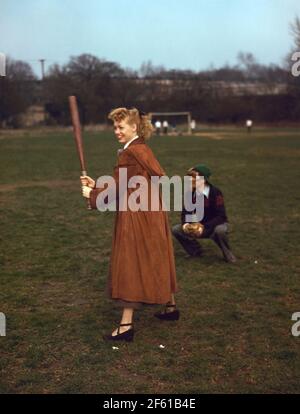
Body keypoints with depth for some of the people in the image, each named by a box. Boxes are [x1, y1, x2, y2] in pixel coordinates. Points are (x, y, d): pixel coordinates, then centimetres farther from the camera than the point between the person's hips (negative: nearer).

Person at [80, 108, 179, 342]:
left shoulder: (130, 153, -17)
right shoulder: (144, 150, 12)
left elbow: (117, 191, -16)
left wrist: (92, 194, -3)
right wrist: (96, 185, 11)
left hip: (136, 218, -10)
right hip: (152, 214, 10)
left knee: (130, 267, -4)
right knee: (155, 261, 19)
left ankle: (127, 325, 1)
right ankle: (171, 307, 33)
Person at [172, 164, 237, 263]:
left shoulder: (215, 193, -22)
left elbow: (221, 216, -26)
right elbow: (186, 212, 1)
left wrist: (205, 227, -36)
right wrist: (185, 224, -23)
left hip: (216, 225, -5)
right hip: (199, 226, 5)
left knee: (220, 230, -41)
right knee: (176, 230, -13)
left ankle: (227, 253, -9)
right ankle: (196, 252, 8)